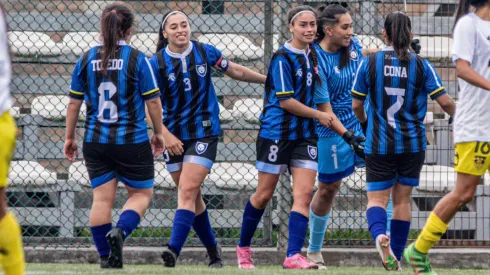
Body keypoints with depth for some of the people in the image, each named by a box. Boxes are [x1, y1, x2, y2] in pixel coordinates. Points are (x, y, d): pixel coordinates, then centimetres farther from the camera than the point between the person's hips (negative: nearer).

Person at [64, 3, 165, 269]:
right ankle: (120, 231, -16)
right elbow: (153, 101, -5)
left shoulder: (86, 59, 1)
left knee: (102, 198, 7)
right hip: (132, 141, -3)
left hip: (95, 141, 3)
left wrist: (69, 137, 14)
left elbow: (74, 102, 5)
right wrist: (159, 133, 9)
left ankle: (105, 257, 6)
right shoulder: (137, 59, -8)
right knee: (141, 193, 11)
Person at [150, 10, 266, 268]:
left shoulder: (205, 52, -1)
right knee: (193, 196, 8)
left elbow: (236, 71, 14)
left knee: (187, 191, -15)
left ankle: (174, 251, -25)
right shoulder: (157, 63, -5)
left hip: (204, 133, -2)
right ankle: (213, 250, 24)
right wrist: (165, 135, -16)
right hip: (174, 136, 2)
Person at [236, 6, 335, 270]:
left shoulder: (312, 54, 8)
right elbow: (286, 101, -16)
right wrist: (319, 115, -9)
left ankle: (293, 255, -12)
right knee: (264, 195, 4)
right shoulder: (283, 58, -13)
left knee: (304, 194, -8)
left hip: (304, 134, 6)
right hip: (276, 132, -6)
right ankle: (243, 248, 23)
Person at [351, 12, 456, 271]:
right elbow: (445, 102, -7)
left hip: (379, 144, -1)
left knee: (376, 198, 2)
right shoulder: (421, 65, -4)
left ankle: (379, 234, -30)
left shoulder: (369, 62, -5)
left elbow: (356, 105, 0)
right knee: (402, 199, 13)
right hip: (413, 144, 1)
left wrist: (364, 121, 22)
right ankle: (396, 256, 15)